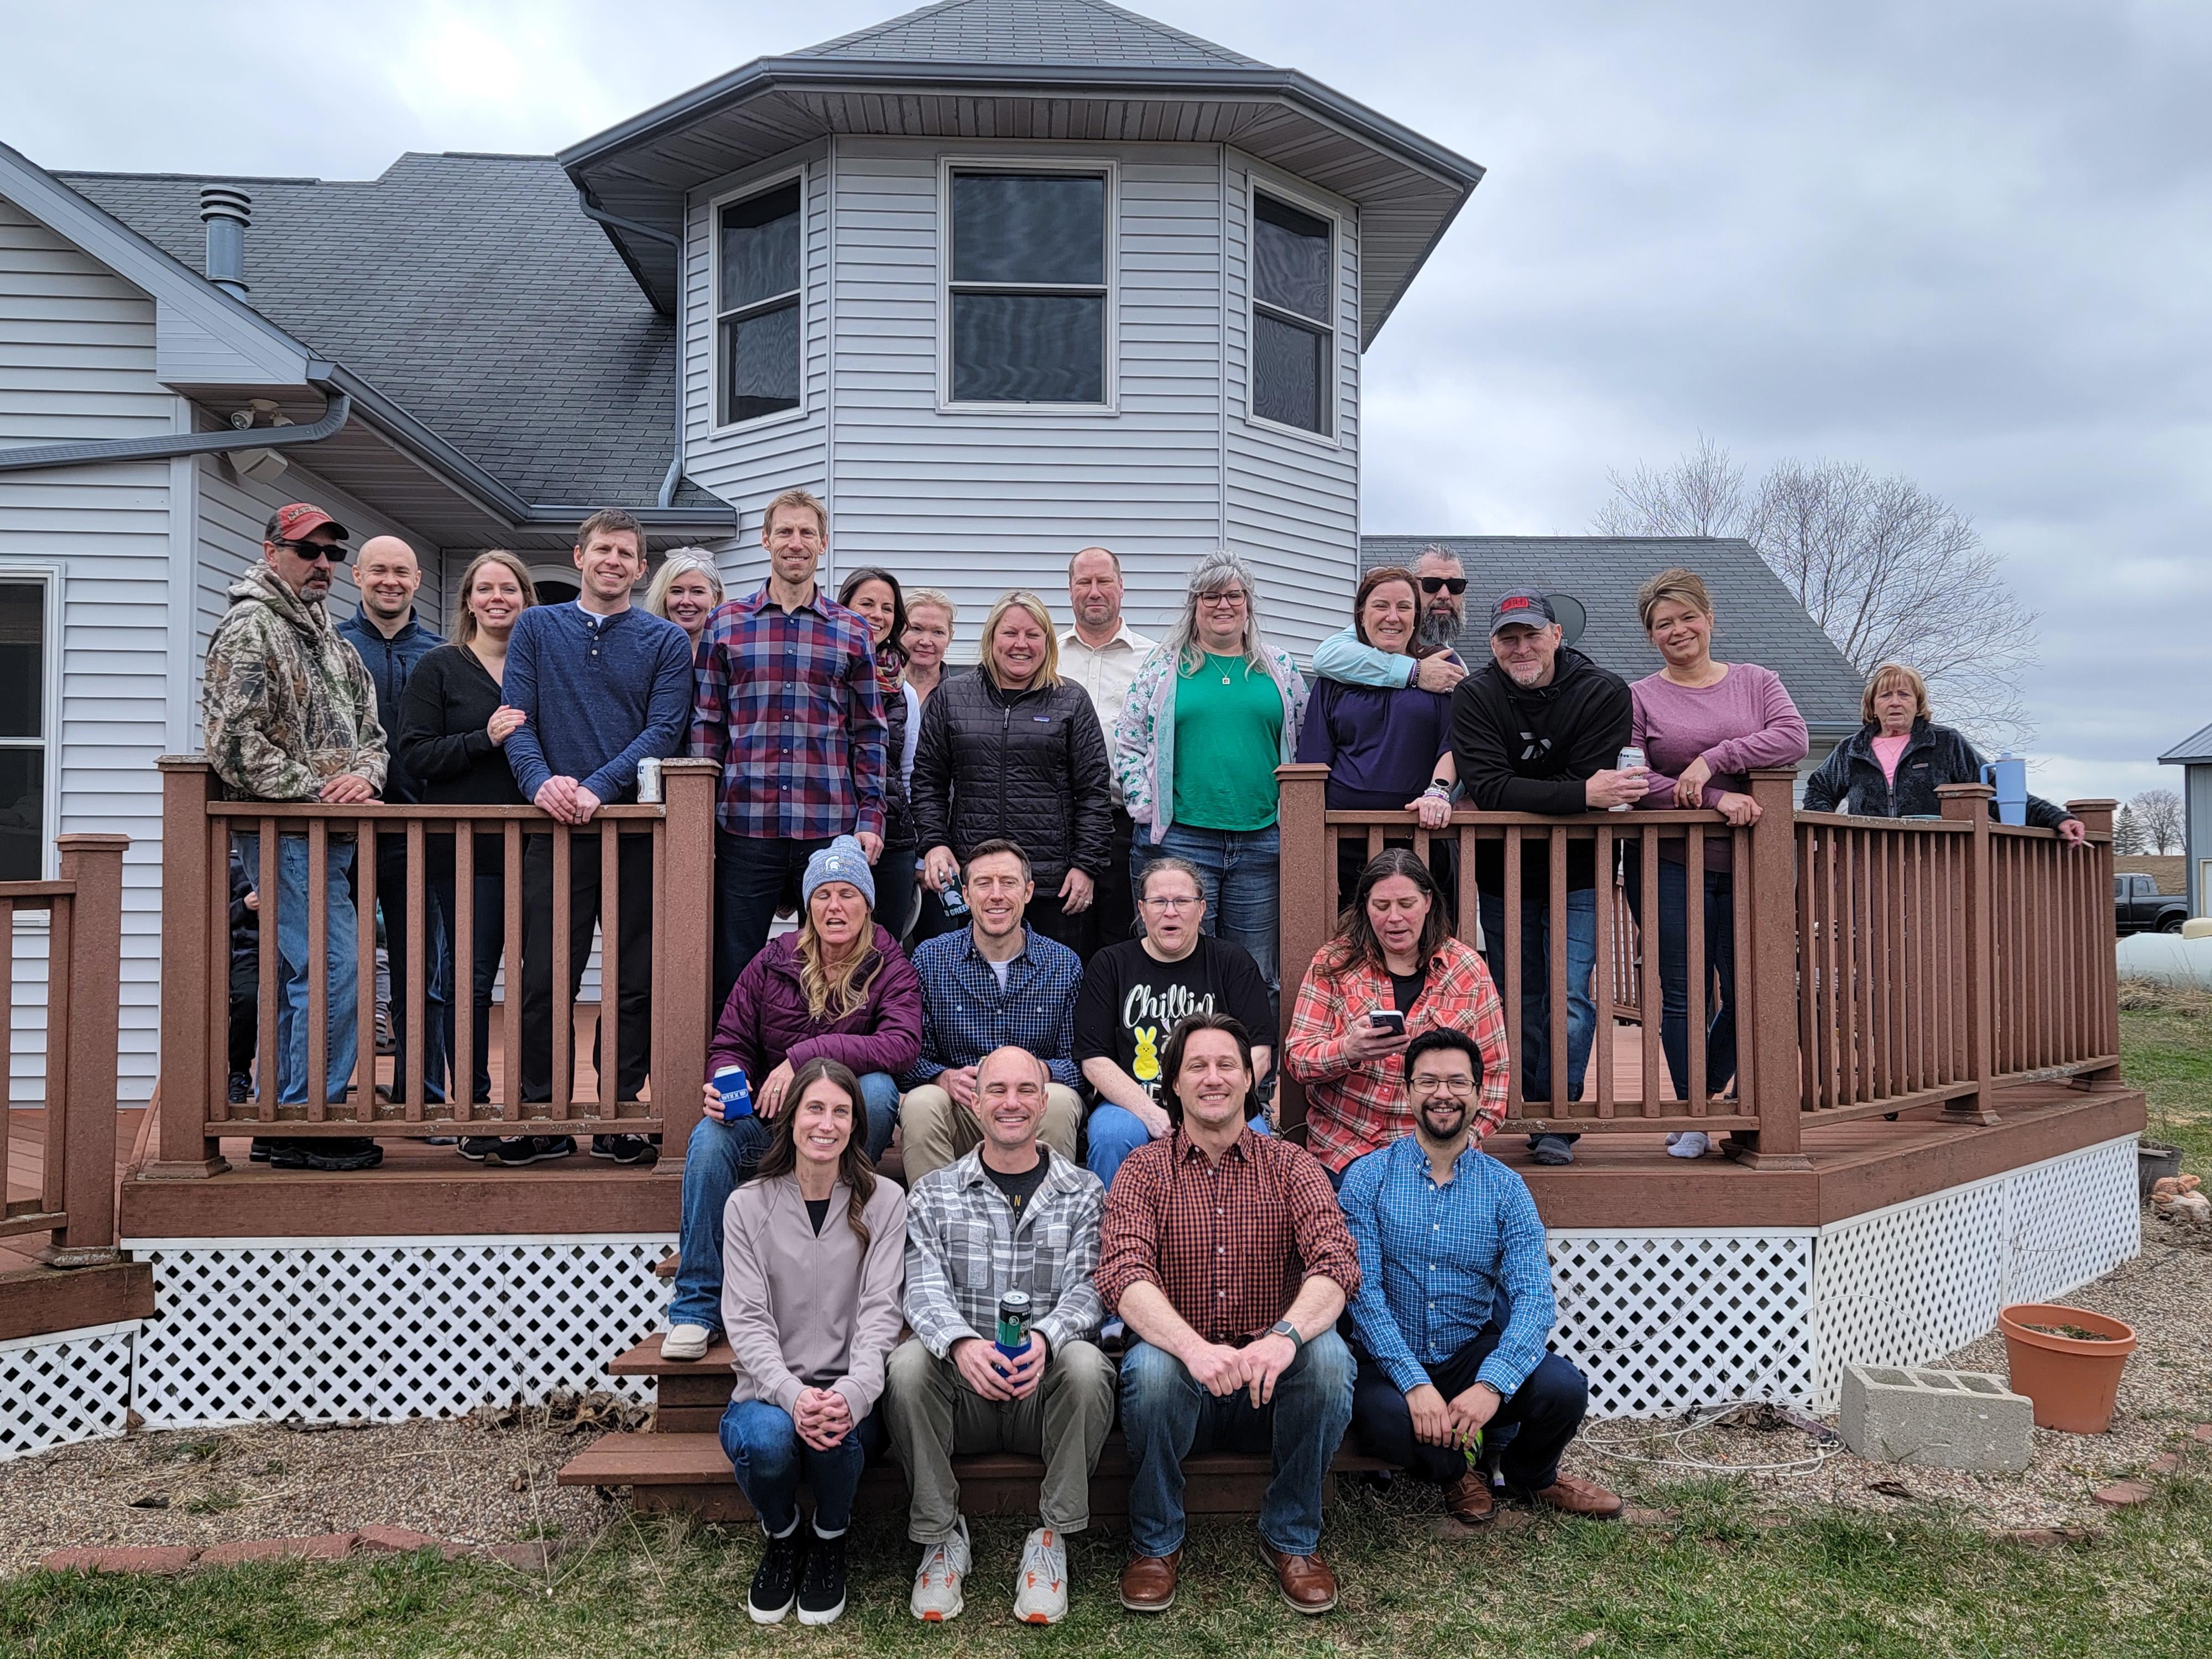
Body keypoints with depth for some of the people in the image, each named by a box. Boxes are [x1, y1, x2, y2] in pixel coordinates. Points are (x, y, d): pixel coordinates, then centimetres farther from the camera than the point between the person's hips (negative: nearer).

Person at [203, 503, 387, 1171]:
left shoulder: (332, 638, 20)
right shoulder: (249, 628, -6)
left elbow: (370, 728, 18)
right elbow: (233, 741, -16)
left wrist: (364, 774, -5)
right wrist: (319, 796, -15)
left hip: (332, 832, 9)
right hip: (286, 832, -8)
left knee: (299, 974, 12)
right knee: (333, 970, -12)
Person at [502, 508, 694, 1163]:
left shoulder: (665, 642, 8)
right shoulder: (537, 628, 12)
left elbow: (663, 730, -3)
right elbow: (517, 717, 3)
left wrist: (598, 787, -16)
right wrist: (540, 780, -16)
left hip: (637, 830, 0)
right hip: (556, 828, 0)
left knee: (634, 980, 4)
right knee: (545, 977, 2)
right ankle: (539, 1109, 14)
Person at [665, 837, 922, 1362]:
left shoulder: (890, 968, -4)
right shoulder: (773, 962, 2)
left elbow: (903, 1044, -23)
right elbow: (731, 1043, 7)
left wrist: (804, 1055, -28)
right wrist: (723, 1084, -18)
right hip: (771, 1122, 2)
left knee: (878, 1088, -32)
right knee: (711, 1136, -28)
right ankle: (696, 1307, -20)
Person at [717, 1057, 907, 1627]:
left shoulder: (883, 1202, 2)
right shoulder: (748, 1206, 2)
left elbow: (880, 1312, -6)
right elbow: (746, 1321, -5)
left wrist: (852, 1393, -26)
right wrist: (793, 1394, -24)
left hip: (850, 1397, 0)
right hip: (770, 1390, 1)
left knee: (834, 1433, -34)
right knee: (766, 1438, -33)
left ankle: (830, 1539, 3)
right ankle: (781, 1538, 4)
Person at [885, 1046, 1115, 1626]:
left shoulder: (1084, 1193, 7)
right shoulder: (932, 1196, 9)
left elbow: (1088, 1288, -5)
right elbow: (924, 1289, -6)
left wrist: (1045, 1338, -29)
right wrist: (961, 1344, -30)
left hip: (1046, 1393, -1)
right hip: (961, 1389, 1)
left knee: (1085, 1363, -32)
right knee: (909, 1362, -30)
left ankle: (1052, 1535, -13)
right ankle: (941, 1535, -10)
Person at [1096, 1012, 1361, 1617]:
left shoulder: (1290, 1166, 5)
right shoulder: (1145, 1170, 2)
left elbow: (1336, 1260, -12)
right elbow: (1122, 1274, -15)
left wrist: (1286, 1334, -34)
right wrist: (1194, 1346, -35)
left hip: (1270, 1386, 1)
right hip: (1181, 1375, -1)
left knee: (1328, 1352, -28)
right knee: (1150, 1364, -32)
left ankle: (1292, 1537, -4)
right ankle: (1155, 1543, -5)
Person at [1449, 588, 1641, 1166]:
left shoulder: (1605, 693, -10)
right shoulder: (1474, 696, -10)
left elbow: (1595, 784, -19)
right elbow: (1488, 788, -23)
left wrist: (1521, 797, -27)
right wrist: (1581, 795, -34)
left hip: (1578, 874, -1)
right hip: (1502, 875, 1)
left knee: (1570, 999, -8)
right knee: (1520, 1001, 8)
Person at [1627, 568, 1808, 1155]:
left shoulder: (1756, 681, 11)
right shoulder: (1639, 698, 5)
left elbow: (1792, 737, -6)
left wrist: (1713, 760, -17)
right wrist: (1715, 799, -17)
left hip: (1745, 866, 2)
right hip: (1670, 867, -2)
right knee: (1684, 994, 0)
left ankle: (1703, 1098, 26)